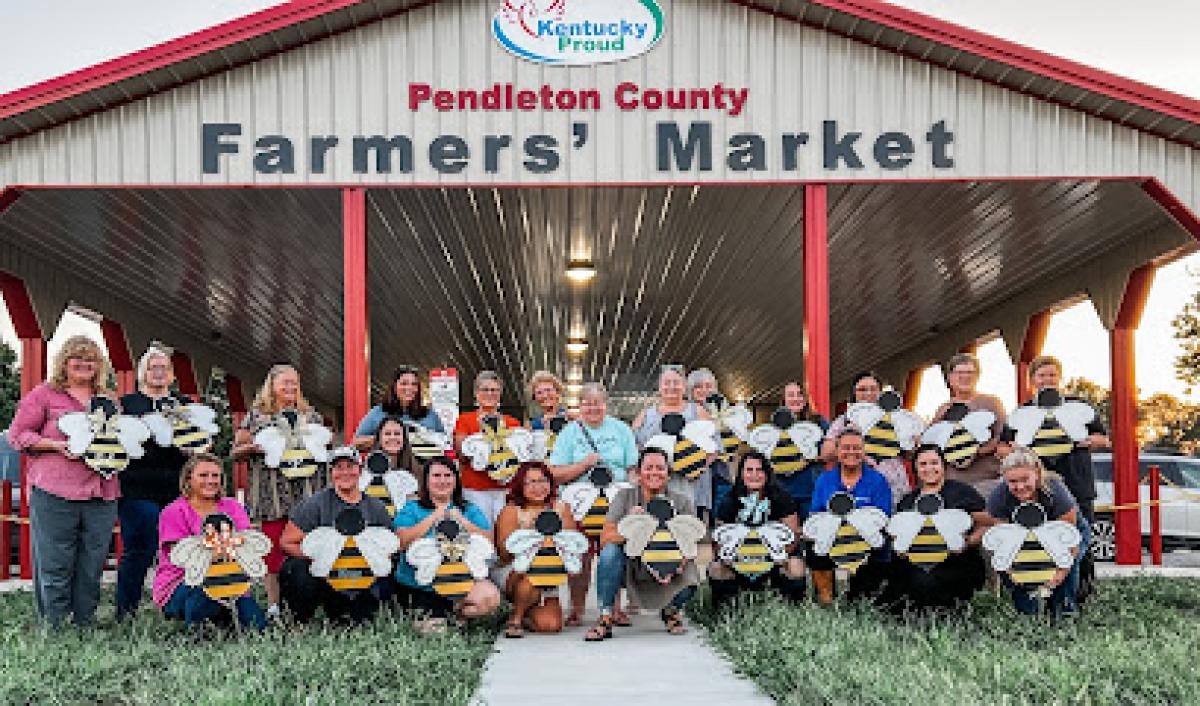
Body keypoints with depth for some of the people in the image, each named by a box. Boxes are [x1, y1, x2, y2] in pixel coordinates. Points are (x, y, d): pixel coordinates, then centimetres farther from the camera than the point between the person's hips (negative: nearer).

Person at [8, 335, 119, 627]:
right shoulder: (45, 394, 5)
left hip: (102, 495, 4)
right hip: (55, 493, -4)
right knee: (54, 567, -2)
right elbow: (18, 435, 2)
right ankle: (53, 628, 8)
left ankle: (84, 626, 17)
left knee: (92, 568, 7)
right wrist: (59, 445, -12)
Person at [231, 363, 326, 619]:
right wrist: (255, 447, -11)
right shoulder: (257, 415, 10)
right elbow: (236, 452, 9)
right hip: (270, 491, -1)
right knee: (273, 546, -3)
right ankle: (273, 604, 3)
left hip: (305, 490, 2)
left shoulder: (310, 414, 16)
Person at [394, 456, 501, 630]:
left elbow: (488, 542, 1)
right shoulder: (412, 509, 10)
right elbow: (403, 542, -7)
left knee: (490, 596, -26)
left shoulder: (471, 510, 15)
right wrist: (434, 517, -7)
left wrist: (460, 519, -6)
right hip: (418, 586, -3)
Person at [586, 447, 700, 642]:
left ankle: (671, 611, 9)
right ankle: (605, 620, -17)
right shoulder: (625, 497, -6)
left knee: (689, 580, -29)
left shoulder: (682, 502, -5)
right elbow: (605, 540, -15)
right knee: (610, 551, -29)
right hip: (630, 571, 0)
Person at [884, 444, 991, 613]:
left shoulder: (962, 491, 7)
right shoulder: (907, 501, 20)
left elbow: (986, 526, 3)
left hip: (959, 563, -4)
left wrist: (967, 542, -14)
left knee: (923, 582, -32)